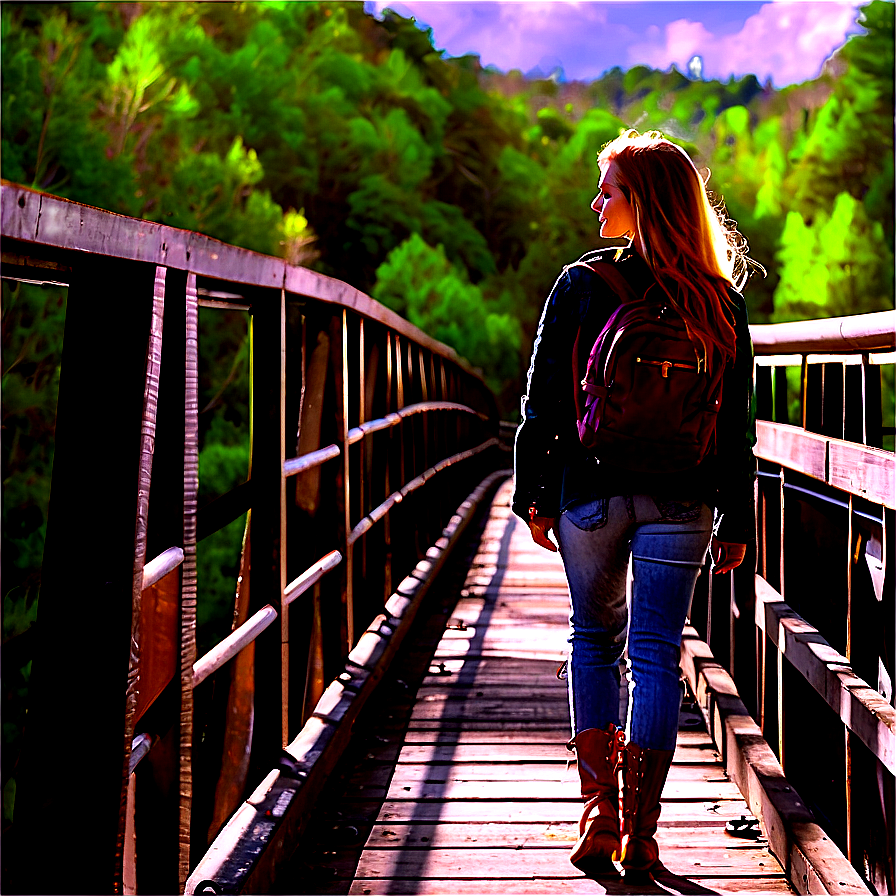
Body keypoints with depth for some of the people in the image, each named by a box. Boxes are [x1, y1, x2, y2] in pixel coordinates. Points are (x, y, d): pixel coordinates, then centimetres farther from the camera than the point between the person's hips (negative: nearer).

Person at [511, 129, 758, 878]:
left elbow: (543, 400, -3)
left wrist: (532, 494, 6)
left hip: (590, 493, 0)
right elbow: (737, 423, 2)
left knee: (595, 640, 16)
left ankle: (600, 813, 13)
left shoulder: (581, 285, -5)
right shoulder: (720, 302, 0)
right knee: (657, 651, 5)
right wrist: (735, 522, 8)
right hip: (680, 501, 1)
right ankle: (641, 832, 6)